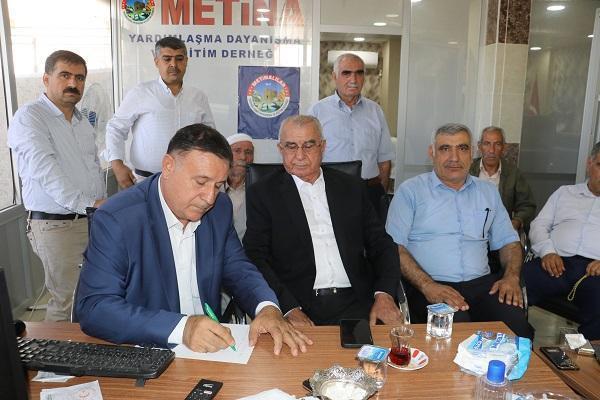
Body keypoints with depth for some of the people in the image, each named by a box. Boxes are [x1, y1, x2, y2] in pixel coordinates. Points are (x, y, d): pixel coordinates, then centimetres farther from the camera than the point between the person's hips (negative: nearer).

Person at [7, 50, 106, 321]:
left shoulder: (83, 122, 17)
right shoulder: (29, 117, -8)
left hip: (93, 220, 7)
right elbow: (44, 169, -21)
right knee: (65, 302, 0)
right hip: (56, 225, -6)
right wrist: (87, 203, -29)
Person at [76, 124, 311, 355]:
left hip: (210, 346, 3)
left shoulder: (220, 208, 0)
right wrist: (181, 327, -31)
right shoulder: (115, 220, -15)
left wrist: (268, 308, -13)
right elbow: (93, 308, -19)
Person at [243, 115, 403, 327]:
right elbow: (256, 257, -2)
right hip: (298, 305, -2)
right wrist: (289, 309, -16)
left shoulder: (352, 187, 14)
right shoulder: (263, 193, 5)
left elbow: (381, 244, 12)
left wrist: (384, 295, -6)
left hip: (354, 302, 2)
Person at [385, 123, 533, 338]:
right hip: (432, 287, -4)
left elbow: (508, 242, 22)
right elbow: (395, 246, -4)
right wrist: (427, 285, -17)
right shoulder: (411, 190, 5)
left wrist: (511, 277, 1)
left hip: (482, 283, 4)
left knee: (517, 324, -24)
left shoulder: (488, 191, 21)